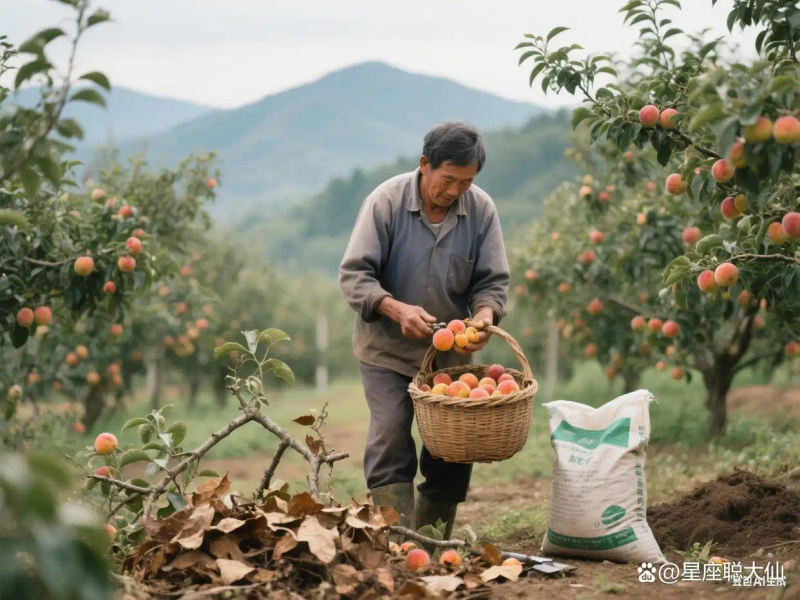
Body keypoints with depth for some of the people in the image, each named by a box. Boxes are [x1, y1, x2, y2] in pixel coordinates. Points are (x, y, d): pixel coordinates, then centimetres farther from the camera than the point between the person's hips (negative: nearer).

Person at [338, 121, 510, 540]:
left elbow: (493, 280, 0)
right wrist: (397, 310, -30)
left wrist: (484, 316, -23)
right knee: (390, 443, -14)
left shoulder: (481, 210, -5)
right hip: (387, 350, -3)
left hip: (451, 352, 3)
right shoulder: (386, 200, -13)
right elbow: (353, 274, -13)